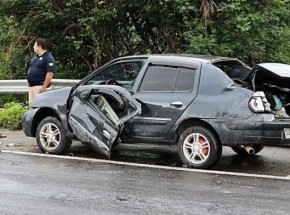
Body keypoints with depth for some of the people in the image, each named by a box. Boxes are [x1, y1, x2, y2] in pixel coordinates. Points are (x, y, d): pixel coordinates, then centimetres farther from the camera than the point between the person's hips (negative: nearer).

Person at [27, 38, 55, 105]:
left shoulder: (48, 58, -13)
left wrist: (44, 86, -23)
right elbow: (30, 69, 26)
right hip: (31, 86, 10)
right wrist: (28, 81, 17)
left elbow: (50, 73, -20)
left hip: (40, 86, -10)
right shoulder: (35, 57, 17)